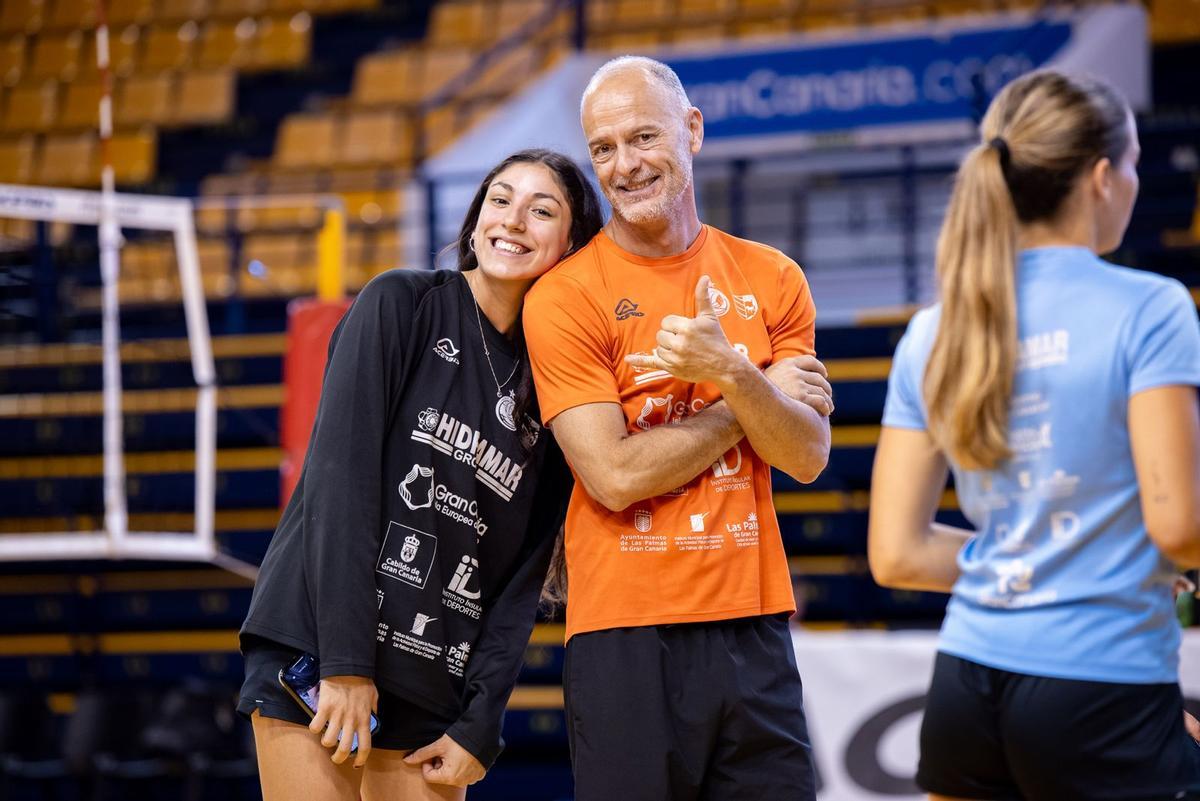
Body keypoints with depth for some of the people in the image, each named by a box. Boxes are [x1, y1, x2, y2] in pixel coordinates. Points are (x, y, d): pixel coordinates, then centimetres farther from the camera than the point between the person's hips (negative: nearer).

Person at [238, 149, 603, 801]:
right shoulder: (402, 304, -1)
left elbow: (524, 573, 8)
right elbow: (339, 474, -10)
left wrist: (480, 726, -1)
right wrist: (346, 664, -17)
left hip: (434, 693, 4)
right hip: (318, 656, -4)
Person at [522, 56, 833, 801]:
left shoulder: (770, 278, 8)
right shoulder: (565, 295, -4)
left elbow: (807, 457, 1)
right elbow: (616, 476, -12)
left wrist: (730, 371, -16)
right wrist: (746, 405, -4)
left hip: (753, 626, 4)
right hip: (626, 635, -3)